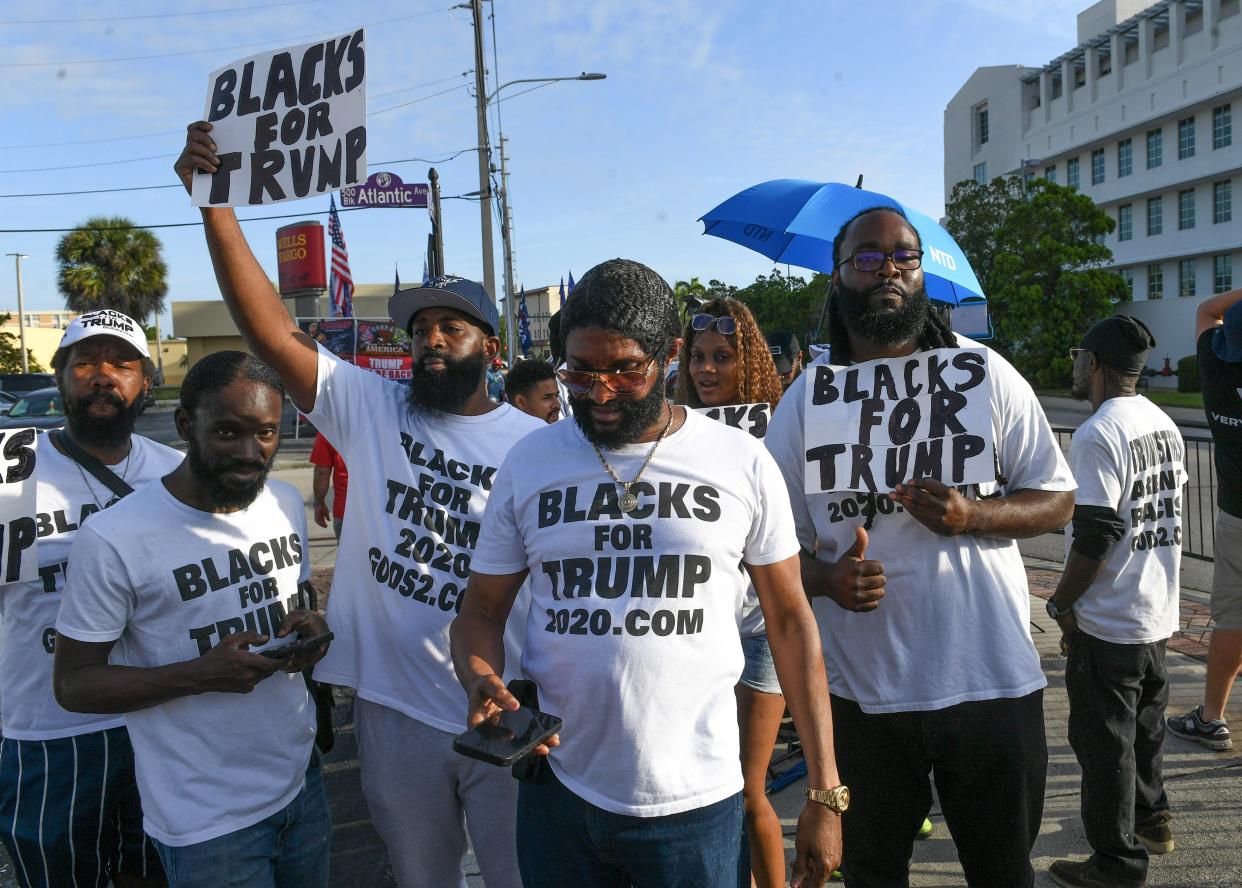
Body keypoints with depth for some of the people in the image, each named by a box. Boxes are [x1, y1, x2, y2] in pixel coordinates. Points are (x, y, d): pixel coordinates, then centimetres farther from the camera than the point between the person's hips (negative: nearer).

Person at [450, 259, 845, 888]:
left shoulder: (743, 462, -5)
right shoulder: (528, 463, 1)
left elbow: (790, 620, 0)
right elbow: (482, 611, 6)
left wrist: (825, 793, -2)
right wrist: (482, 683, -16)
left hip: (695, 799, -2)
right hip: (557, 789, 2)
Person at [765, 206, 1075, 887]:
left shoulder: (985, 372, 1)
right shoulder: (806, 396, 2)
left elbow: (1058, 498, 3)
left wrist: (972, 515, -16)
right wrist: (826, 577, -16)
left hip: (989, 673, 0)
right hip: (860, 684, 1)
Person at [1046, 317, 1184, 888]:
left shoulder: (1097, 436, -22)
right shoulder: (1165, 425, 7)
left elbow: (1095, 537, -25)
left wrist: (1060, 603, -12)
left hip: (1107, 623, -9)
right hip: (1158, 613, 9)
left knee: (1104, 739, 4)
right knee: (1145, 721, 25)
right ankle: (1152, 819, 42)